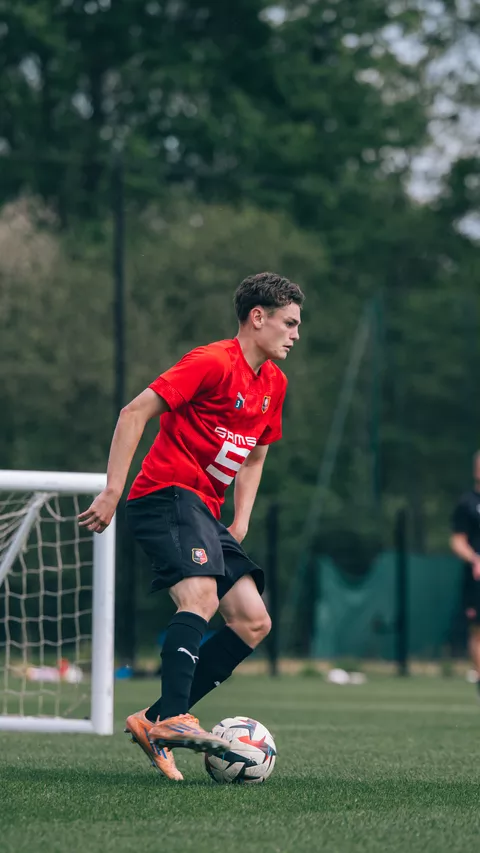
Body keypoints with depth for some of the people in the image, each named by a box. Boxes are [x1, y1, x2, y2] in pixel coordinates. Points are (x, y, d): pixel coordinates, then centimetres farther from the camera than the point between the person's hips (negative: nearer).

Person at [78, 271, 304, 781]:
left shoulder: (273, 383, 15)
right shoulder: (213, 362, -11)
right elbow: (135, 413, -14)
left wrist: (240, 524, 14)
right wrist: (112, 492, -18)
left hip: (203, 510, 9)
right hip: (166, 495, -9)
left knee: (254, 622, -1)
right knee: (201, 595, -30)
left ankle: (154, 721, -3)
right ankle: (172, 718, -39)